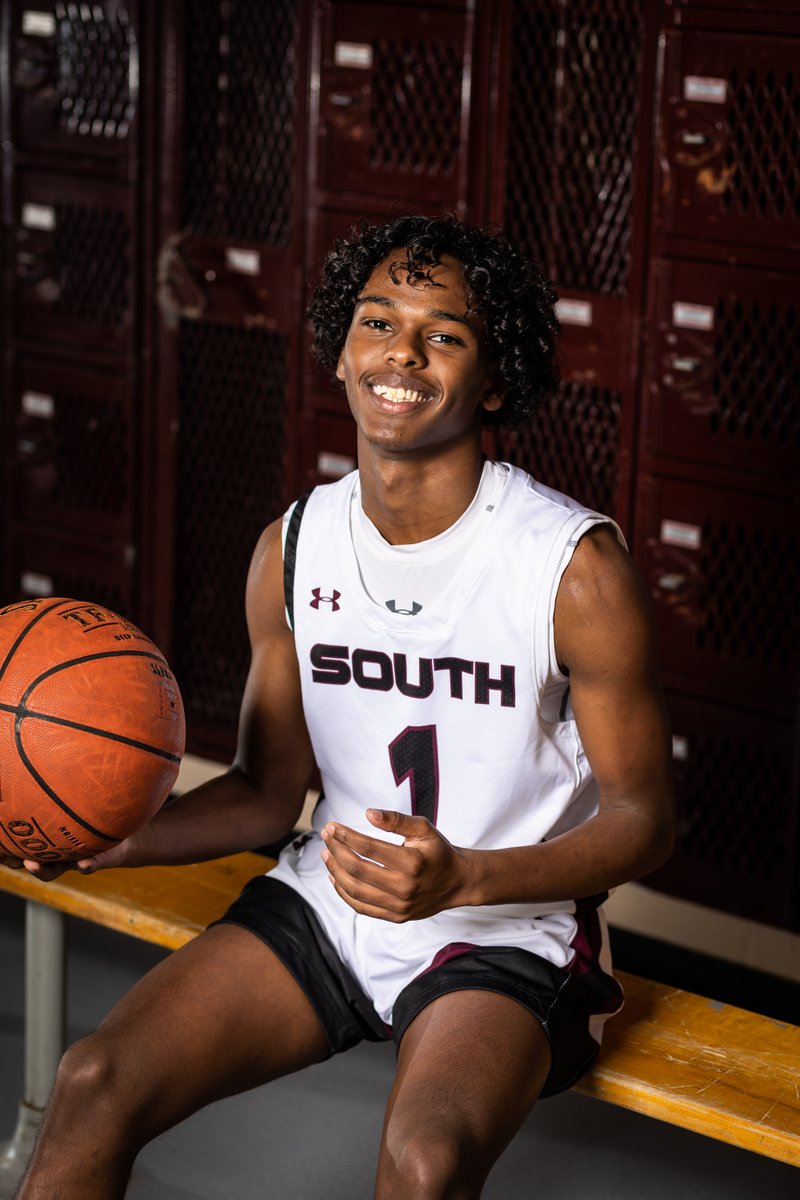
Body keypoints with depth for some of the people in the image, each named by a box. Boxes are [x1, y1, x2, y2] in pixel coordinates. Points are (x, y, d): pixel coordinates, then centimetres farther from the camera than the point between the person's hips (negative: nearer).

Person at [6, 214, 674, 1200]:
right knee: (92, 1087, -14)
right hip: (329, 899, 5)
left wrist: (464, 878, -26)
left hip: (506, 930, -4)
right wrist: (112, 839, -9)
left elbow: (642, 819, -9)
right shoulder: (293, 550, 2)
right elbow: (268, 791, 9)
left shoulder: (576, 566, -14)